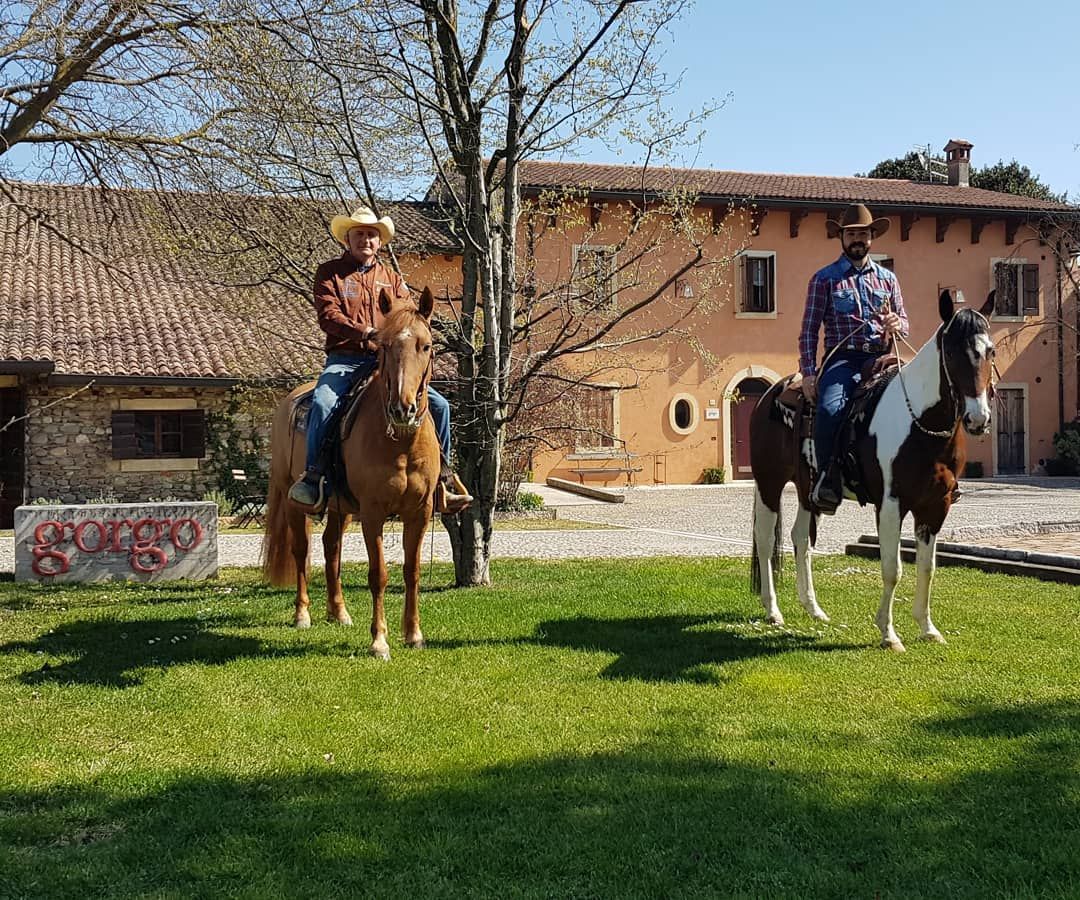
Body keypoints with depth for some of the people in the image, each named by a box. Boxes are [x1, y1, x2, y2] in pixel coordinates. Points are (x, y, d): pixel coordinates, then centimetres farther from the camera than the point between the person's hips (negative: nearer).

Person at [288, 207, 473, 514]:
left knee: (438, 404, -10)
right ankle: (313, 475, -23)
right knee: (322, 403, -33)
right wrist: (367, 332, -22)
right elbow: (328, 315, -7)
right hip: (344, 361, -3)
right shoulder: (330, 273, 8)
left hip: (387, 362, 3)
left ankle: (443, 477, 1)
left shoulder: (392, 279, 21)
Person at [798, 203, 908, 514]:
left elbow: (904, 321, 23)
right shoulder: (825, 278, 9)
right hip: (842, 357, -3)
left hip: (880, 357, 3)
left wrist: (896, 324, -3)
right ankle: (827, 476, -19)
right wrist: (808, 373, -8)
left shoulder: (887, 278, 20)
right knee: (830, 408, -32)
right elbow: (809, 330, 4)